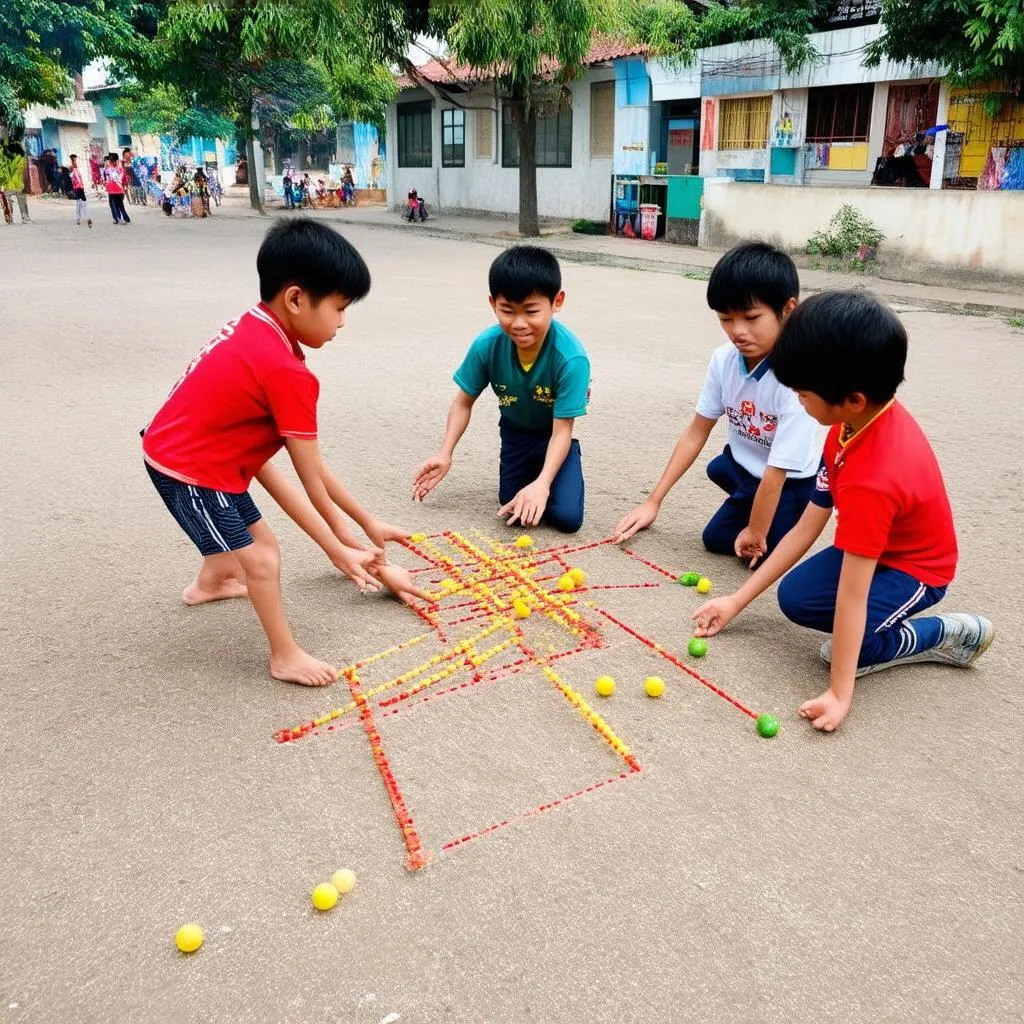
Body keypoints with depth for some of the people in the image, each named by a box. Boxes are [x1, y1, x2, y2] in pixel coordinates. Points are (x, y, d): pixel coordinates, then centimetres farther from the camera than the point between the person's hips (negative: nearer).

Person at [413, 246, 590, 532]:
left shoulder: (570, 357, -35)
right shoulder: (487, 345, -26)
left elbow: (562, 429, -31)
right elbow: (464, 402, -10)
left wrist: (542, 483, -44)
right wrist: (445, 454, -21)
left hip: (553, 436, -3)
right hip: (515, 431, 3)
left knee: (567, 517, -14)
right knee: (512, 506, 6)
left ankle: (537, 475, 16)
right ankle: (529, 471, 35)